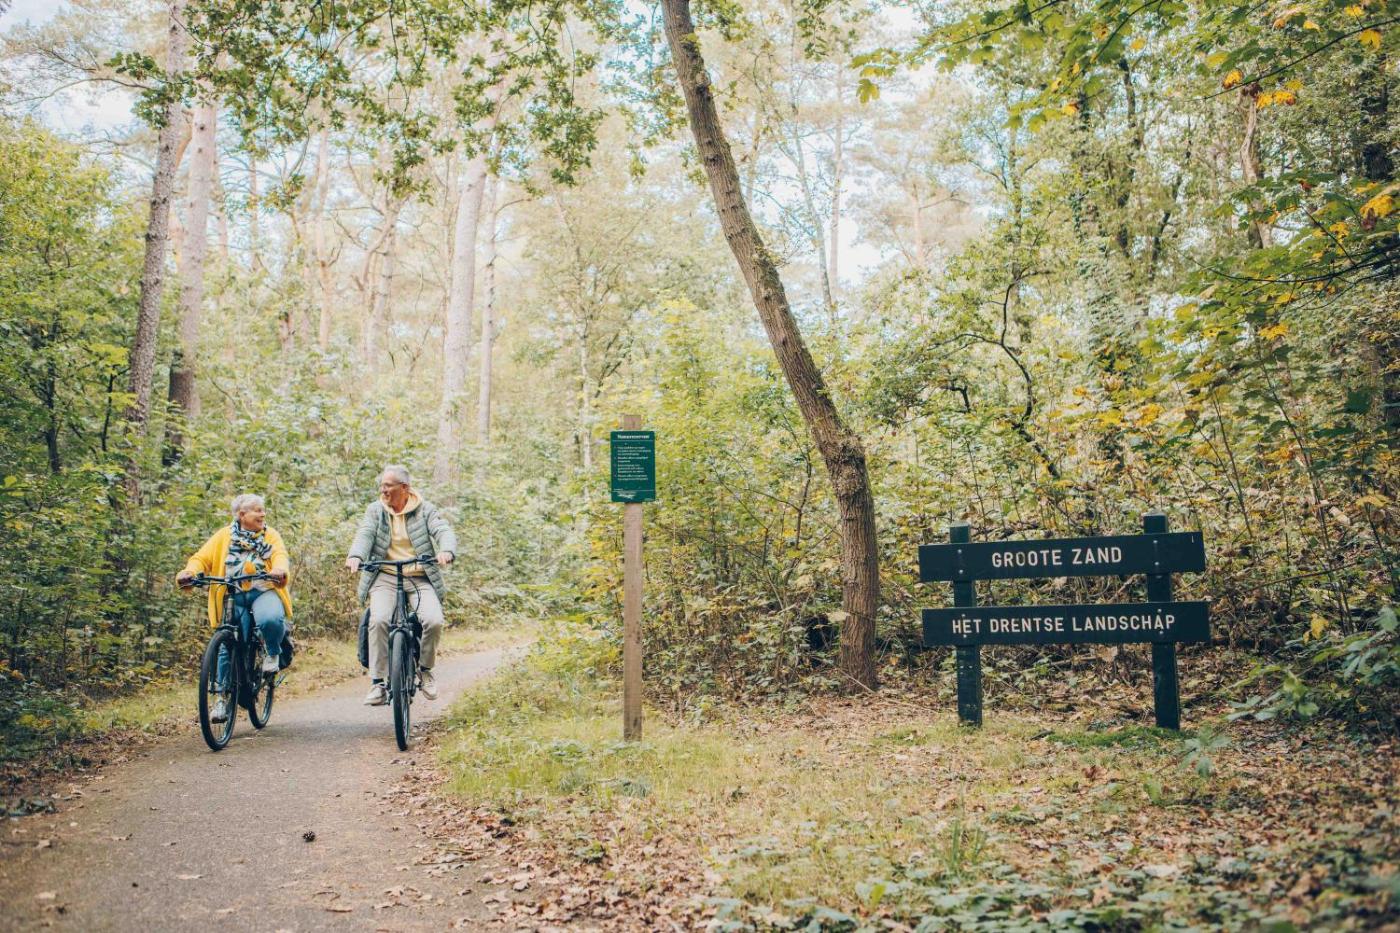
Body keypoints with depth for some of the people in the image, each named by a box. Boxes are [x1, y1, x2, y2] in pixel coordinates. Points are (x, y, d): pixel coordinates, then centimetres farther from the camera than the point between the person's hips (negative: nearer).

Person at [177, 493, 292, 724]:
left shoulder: (270, 535, 10)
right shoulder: (224, 536, 10)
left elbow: (280, 556, -8)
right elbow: (202, 558, 1)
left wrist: (280, 570, -32)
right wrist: (189, 572, -22)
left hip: (264, 592, -1)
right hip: (233, 597, 1)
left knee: (270, 620, -33)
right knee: (228, 647, -4)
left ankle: (272, 653, -2)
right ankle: (223, 697, 10)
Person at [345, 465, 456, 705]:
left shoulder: (425, 510, 5)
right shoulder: (375, 510, 9)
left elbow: (444, 532, -8)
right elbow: (365, 534, -7)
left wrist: (446, 551, -32)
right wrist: (356, 556, -29)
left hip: (420, 579, 0)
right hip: (385, 578, 1)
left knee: (433, 621, -22)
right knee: (379, 620, -26)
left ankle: (425, 668, 6)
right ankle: (378, 682, -16)